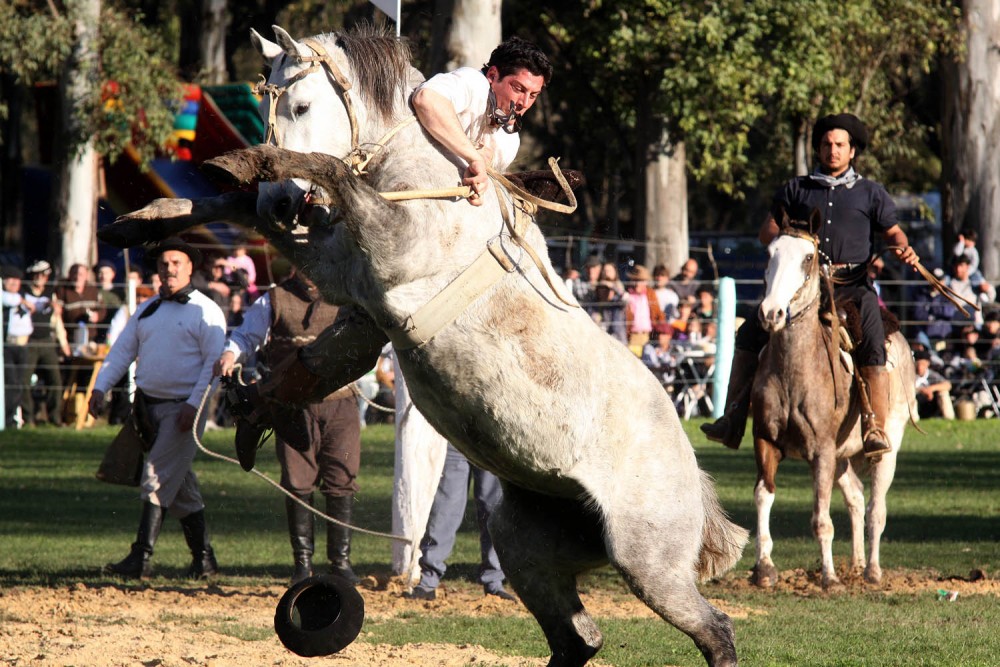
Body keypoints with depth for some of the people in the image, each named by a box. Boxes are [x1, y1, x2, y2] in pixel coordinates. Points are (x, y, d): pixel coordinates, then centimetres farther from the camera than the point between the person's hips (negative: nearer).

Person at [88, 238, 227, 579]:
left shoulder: (204, 311, -4)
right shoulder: (147, 310, 15)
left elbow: (215, 363, -10)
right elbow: (122, 350, 13)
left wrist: (194, 405, -19)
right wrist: (101, 388, -1)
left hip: (184, 407, -6)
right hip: (149, 406, 6)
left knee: (156, 481, -14)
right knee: (181, 488, 11)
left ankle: (141, 558, -17)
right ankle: (203, 558, 18)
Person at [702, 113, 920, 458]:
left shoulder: (870, 193, 12)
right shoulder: (797, 189, 15)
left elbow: (892, 232, 16)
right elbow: (768, 230, 14)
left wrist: (903, 248, -7)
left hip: (852, 285, -2)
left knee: (873, 348, -25)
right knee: (749, 335, -8)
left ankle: (877, 429, -24)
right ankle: (732, 422, -5)